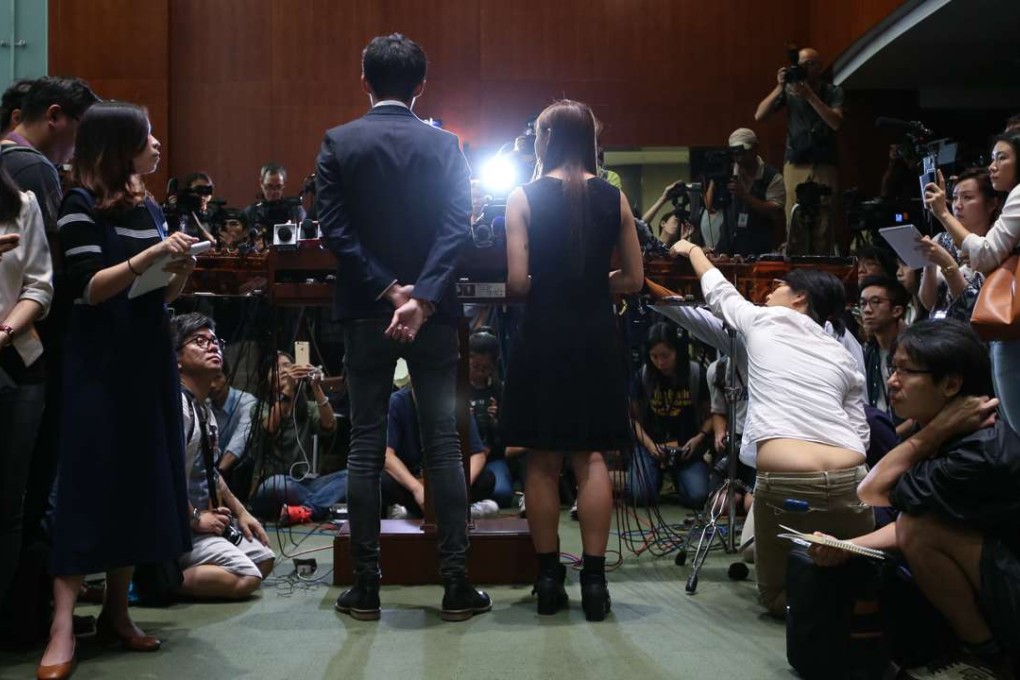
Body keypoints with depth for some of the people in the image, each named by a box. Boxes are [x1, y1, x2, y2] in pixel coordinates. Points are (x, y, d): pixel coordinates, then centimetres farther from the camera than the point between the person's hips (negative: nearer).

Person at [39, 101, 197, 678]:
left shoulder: (150, 208, 13)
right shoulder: (82, 205, -7)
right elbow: (88, 288, -16)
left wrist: (181, 271, -3)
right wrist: (150, 254, -24)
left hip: (150, 362, 7)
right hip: (100, 366, -7)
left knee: (142, 484, 6)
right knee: (90, 484, -9)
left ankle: (117, 610, 16)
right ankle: (63, 627, -7)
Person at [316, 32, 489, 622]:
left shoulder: (338, 143, 0)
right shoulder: (446, 145, 1)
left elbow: (335, 229, -8)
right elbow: (456, 230, -11)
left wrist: (387, 291, -10)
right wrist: (422, 298, -18)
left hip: (366, 310, 0)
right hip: (434, 311, 0)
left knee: (366, 445, 6)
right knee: (444, 444, 4)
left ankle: (366, 586, 9)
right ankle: (457, 584, 6)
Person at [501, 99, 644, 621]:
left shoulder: (524, 198, -6)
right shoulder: (614, 199, 1)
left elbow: (517, 281, -11)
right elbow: (633, 279, 4)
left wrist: (545, 287, 10)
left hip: (543, 335, -2)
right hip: (596, 337, 2)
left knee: (543, 460, 8)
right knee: (591, 455, 8)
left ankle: (549, 578, 14)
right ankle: (594, 578, 6)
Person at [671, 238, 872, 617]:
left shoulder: (764, 322, 13)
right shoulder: (843, 357, 20)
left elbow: (719, 292, 33)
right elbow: (860, 436, 15)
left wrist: (692, 250, 50)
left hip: (786, 485, -3)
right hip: (849, 483, 3)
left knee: (777, 595, 18)